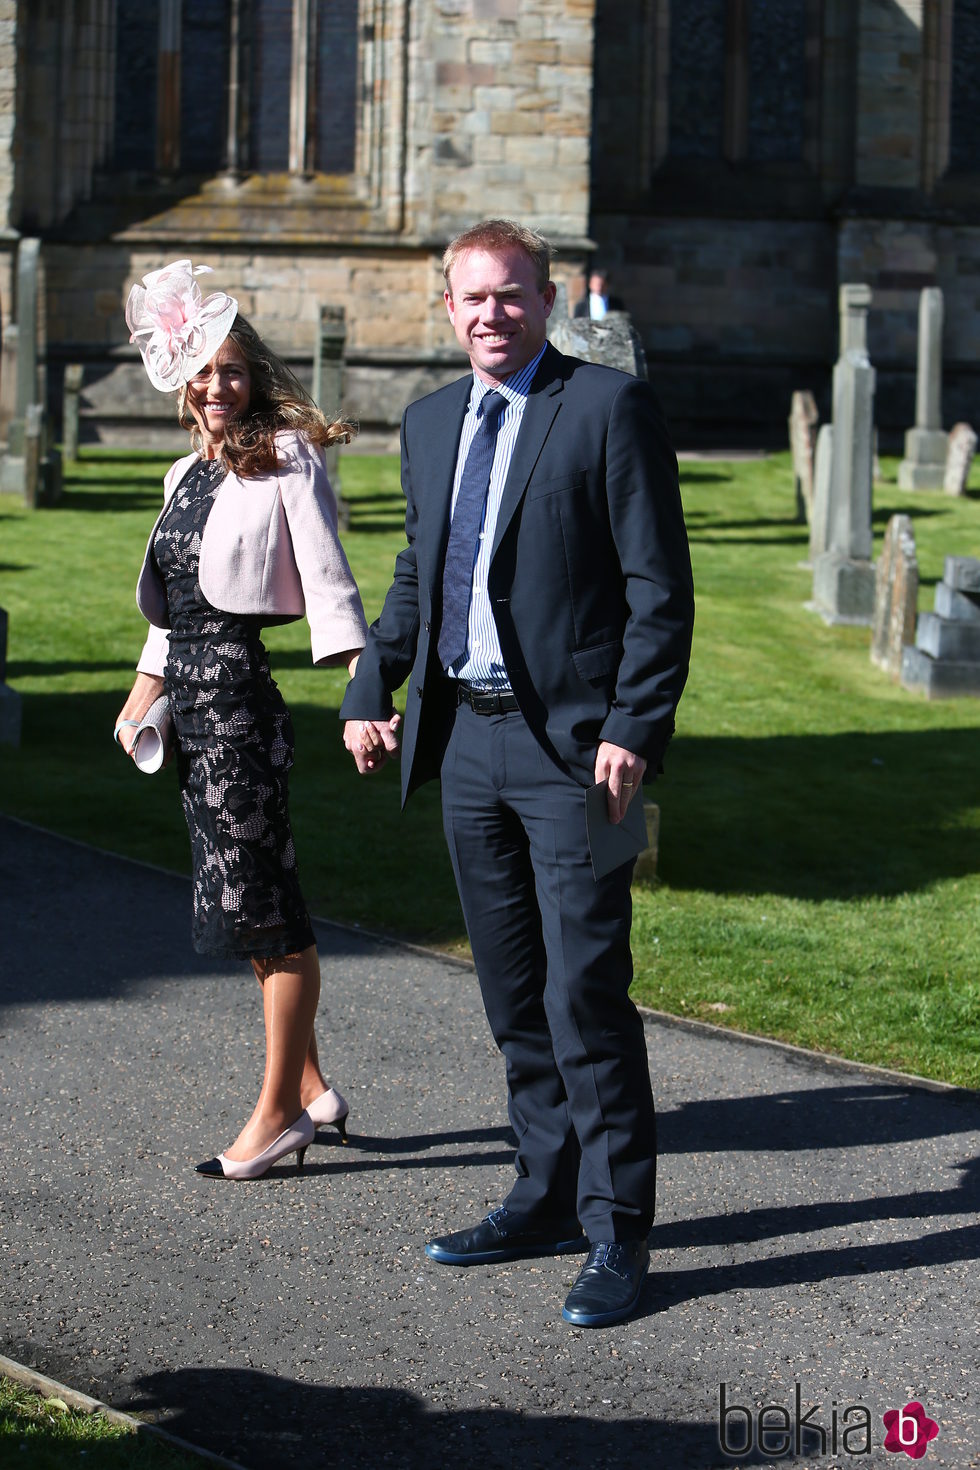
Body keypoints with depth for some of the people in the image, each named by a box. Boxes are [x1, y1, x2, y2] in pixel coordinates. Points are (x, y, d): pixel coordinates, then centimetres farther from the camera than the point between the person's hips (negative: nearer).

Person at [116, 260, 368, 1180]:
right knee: (246, 898, 12)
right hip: (190, 694, 8)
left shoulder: (287, 460, -5)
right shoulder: (187, 475, 17)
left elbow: (327, 578, -13)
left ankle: (279, 1111, 1)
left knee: (263, 904, -5)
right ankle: (309, 1087, 23)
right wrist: (146, 690, 19)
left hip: (241, 690, -8)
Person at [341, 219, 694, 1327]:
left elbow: (660, 588, -9)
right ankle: (548, 1196, 27)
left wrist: (634, 730, -16)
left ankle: (615, 1233, 4)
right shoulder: (429, 422, 14)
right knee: (513, 993, 14)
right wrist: (370, 691, 12)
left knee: (586, 994, -6)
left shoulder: (611, 406, -6)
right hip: (466, 739, 7)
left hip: (573, 745, -7)